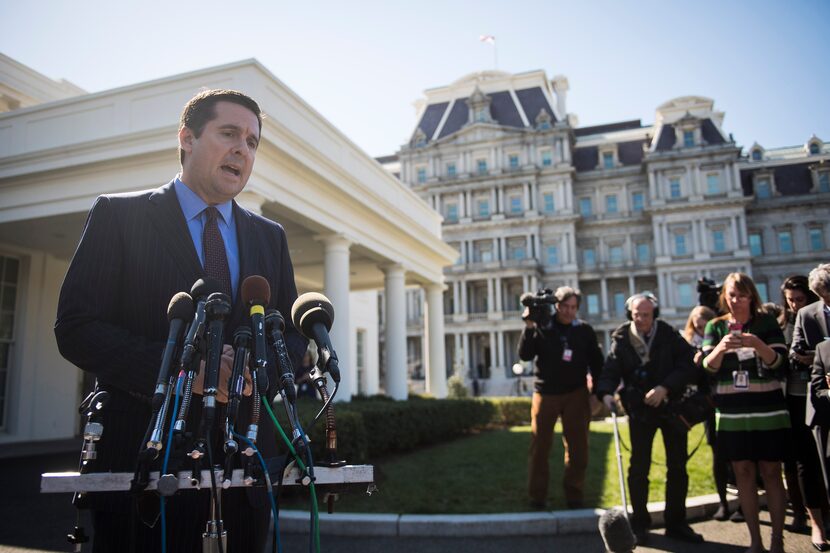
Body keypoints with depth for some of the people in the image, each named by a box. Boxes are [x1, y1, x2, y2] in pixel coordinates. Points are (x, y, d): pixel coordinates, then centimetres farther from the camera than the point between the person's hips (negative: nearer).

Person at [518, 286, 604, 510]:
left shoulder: (584, 330, 5)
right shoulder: (541, 327, -1)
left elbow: (596, 362, 9)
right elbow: (524, 355, -8)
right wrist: (529, 327, -17)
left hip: (576, 394, 2)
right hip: (545, 393, -1)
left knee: (578, 448, 4)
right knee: (539, 447, 2)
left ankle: (574, 495, 18)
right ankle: (537, 496, 13)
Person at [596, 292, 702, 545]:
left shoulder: (669, 335, -4)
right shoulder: (621, 338, -3)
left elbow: (688, 365, -9)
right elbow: (610, 369, -9)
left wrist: (665, 387, -21)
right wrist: (606, 392, -29)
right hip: (640, 408, -1)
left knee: (677, 467, 9)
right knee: (639, 467, 2)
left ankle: (676, 522, 23)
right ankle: (639, 523, 14)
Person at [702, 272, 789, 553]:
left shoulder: (766, 322, 0)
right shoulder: (715, 326, 4)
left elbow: (780, 363, -7)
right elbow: (708, 367, -4)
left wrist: (758, 345, -26)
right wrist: (721, 348, -25)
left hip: (768, 411, -2)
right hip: (732, 413, 2)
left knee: (771, 473, 4)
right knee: (743, 473, 6)